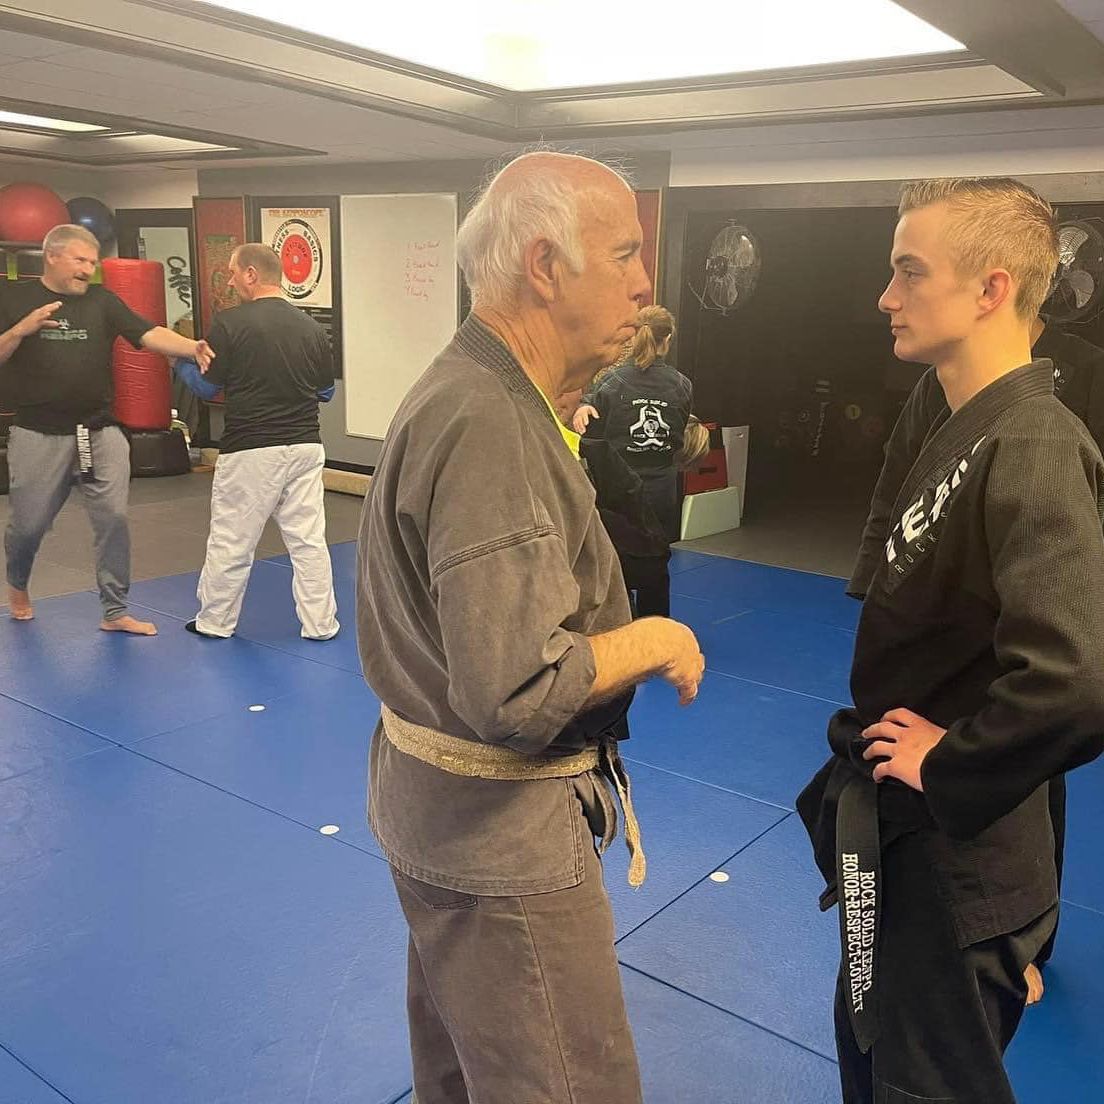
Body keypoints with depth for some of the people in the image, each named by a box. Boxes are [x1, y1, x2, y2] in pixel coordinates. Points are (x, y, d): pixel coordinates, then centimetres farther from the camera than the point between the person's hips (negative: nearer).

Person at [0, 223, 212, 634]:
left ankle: (115, 612, 10)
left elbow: (149, 334, -10)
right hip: (39, 435, -1)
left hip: (100, 432, 2)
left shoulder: (101, 300, 3)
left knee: (113, 518, -2)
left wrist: (193, 347, -29)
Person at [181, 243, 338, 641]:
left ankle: (214, 621, 25)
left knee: (230, 541, 11)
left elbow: (207, 385, -3)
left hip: (249, 452, -3)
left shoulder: (230, 322, -10)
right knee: (309, 540, 9)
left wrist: (180, 363, 17)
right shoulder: (311, 327, 2)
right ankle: (319, 623, 15)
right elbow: (326, 390, 11)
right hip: (304, 447, 3)